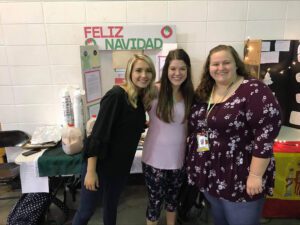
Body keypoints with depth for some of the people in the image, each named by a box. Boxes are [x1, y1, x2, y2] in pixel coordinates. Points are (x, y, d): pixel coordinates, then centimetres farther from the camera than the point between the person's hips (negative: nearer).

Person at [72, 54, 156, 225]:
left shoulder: (141, 98, 2)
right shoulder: (116, 95, -21)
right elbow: (98, 133, -22)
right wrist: (91, 171, -21)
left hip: (122, 165, 7)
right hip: (101, 164, -6)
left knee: (112, 206, 24)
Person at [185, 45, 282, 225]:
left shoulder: (254, 90, -16)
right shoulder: (203, 92, 3)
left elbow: (266, 133, -21)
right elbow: (194, 127, 12)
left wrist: (255, 175, -22)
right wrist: (193, 161, 11)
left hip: (240, 180, -6)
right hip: (208, 175, 6)